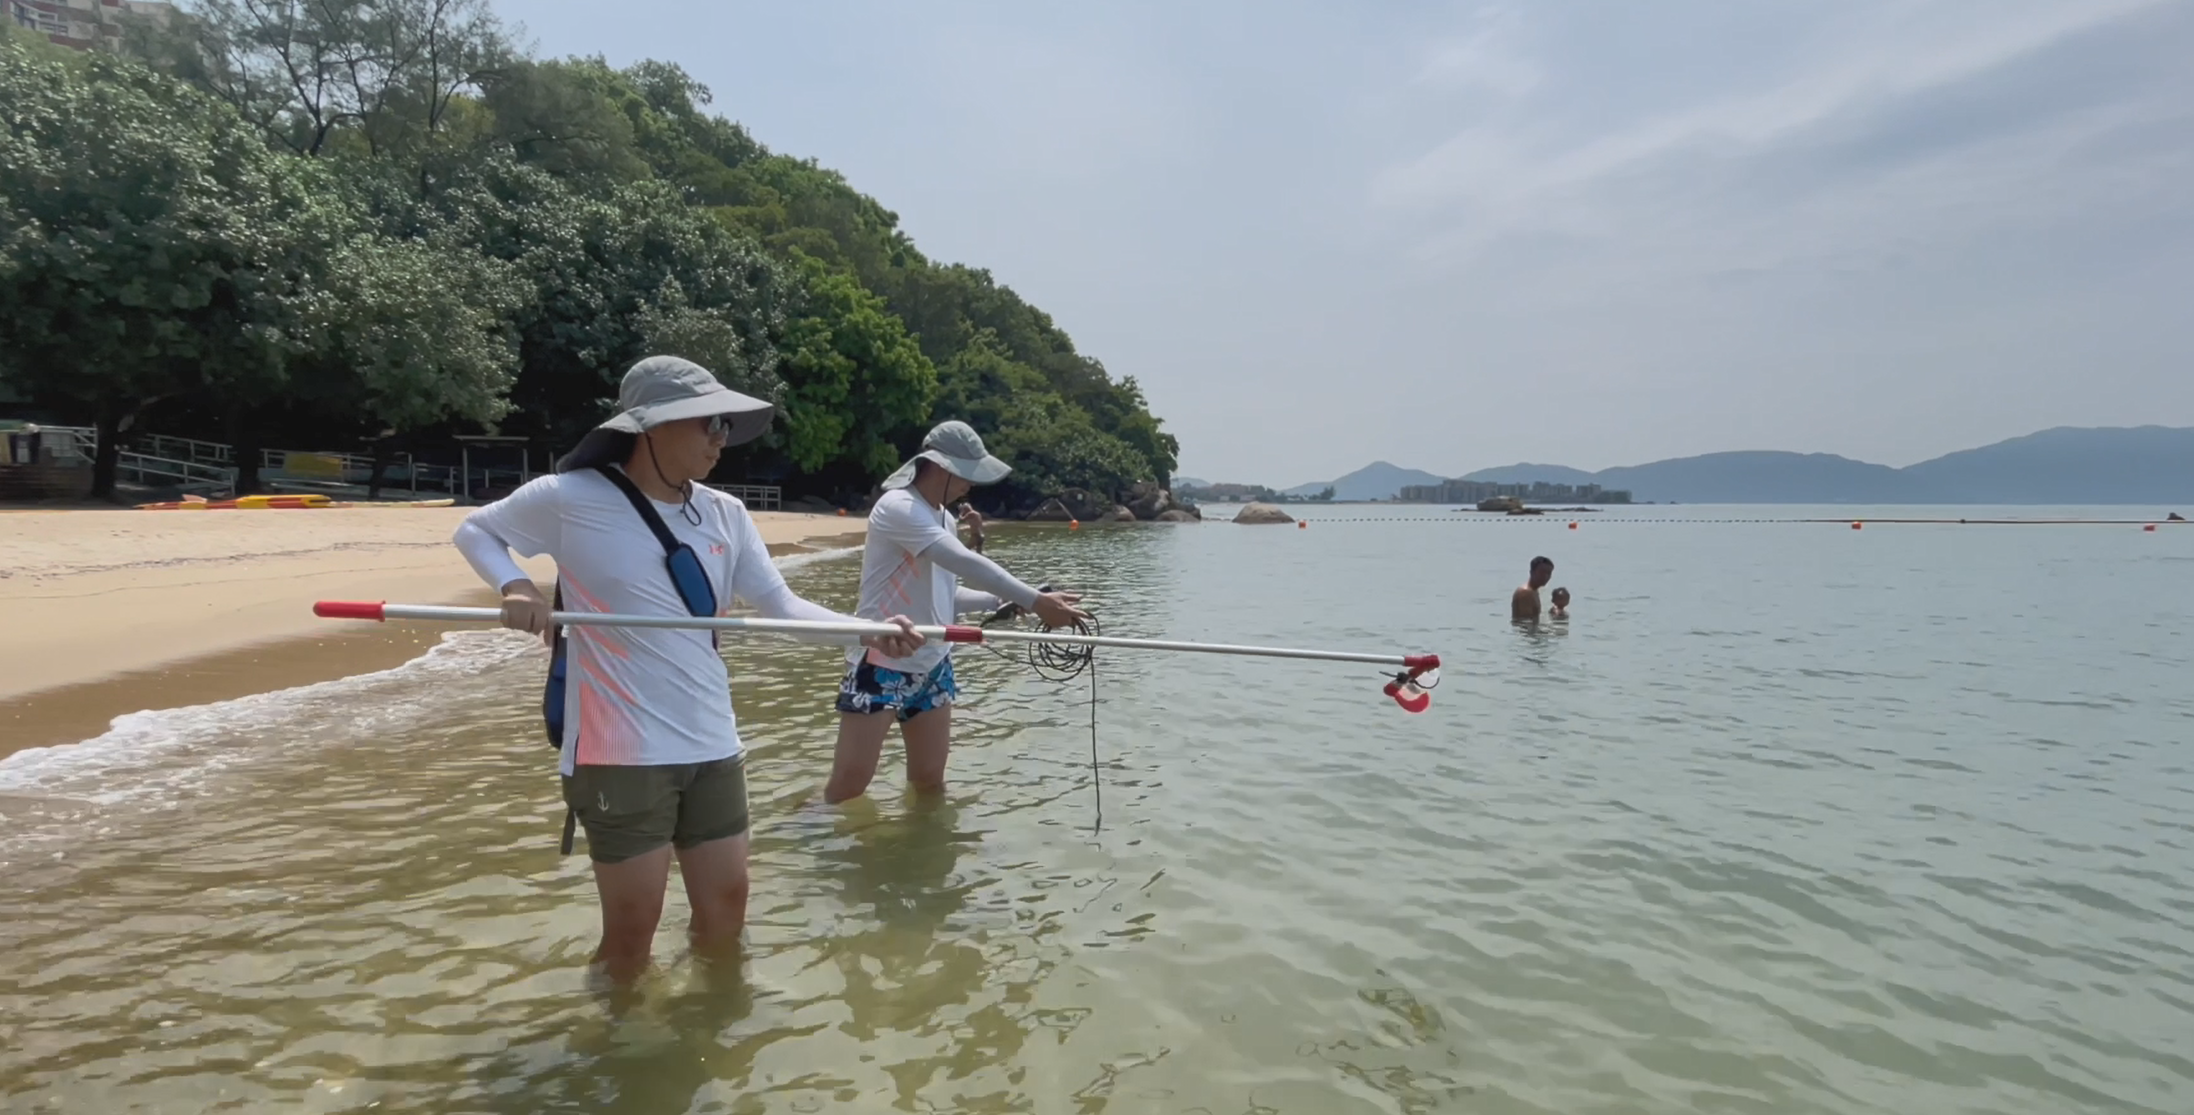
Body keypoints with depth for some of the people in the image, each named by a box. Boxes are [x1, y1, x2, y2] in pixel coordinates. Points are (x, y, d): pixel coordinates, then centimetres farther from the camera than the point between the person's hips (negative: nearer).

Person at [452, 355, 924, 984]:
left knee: (725, 919, 14)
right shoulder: (571, 498, -7)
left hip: (711, 747, 5)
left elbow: (781, 605, 2)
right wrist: (514, 586, -13)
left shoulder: (725, 515, 5)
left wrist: (866, 631, -14)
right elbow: (475, 530, 8)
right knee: (631, 934, 5)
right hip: (621, 752, -5)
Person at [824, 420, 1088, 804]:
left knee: (930, 780, 12)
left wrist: (1002, 601, -2)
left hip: (932, 667, 8)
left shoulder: (944, 519, 10)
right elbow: (967, 564, -28)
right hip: (881, 665, -8)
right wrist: (1036, 601, -29)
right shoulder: (897, 508, -18)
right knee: (849, 784, -6)